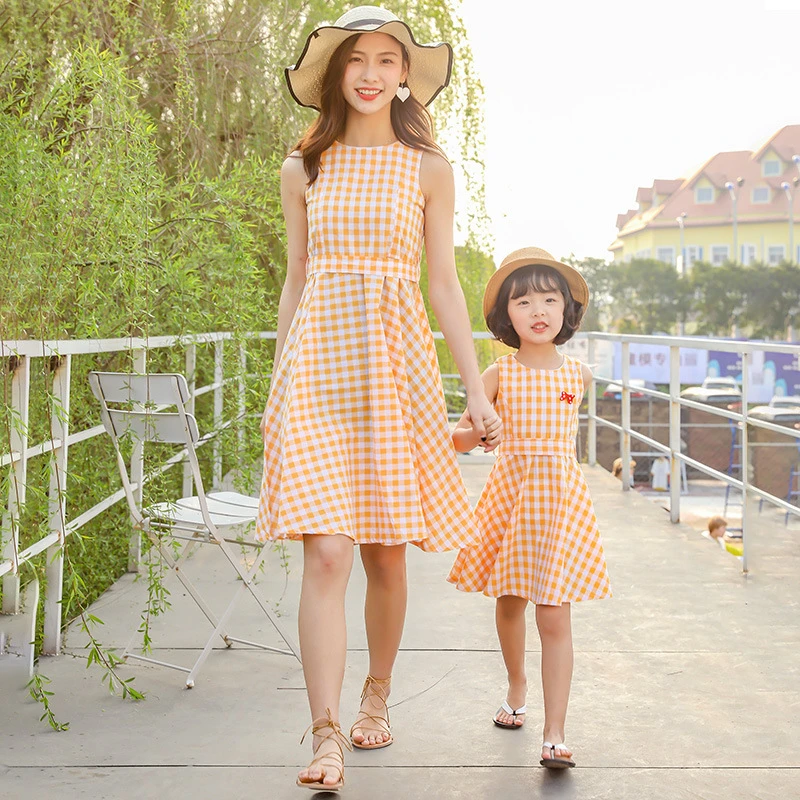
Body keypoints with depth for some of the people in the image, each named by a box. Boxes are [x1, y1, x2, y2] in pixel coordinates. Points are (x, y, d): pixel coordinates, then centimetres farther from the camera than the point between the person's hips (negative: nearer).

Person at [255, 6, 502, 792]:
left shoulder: (427, 168, 8)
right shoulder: (303, 170, 11)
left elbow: (444, 283, 7)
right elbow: (294, 284, 14)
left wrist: (476, 390, 3)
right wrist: (278, 388, 12)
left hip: (394, 360, 0)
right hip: (316, 360, 0)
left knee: (385, 552, 7)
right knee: (326, 553, -11)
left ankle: (377, 695, 29)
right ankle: (326, 736, -10)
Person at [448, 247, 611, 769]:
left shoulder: (578, 374, 3)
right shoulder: (499, 375, 0)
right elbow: (467, 436, -1)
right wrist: (461, 431, -20)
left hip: (561, 495, -1)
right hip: (509, 492, 1)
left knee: (555, 616, -6)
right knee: (509, 603, 14)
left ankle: (555, 735, -6)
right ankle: (517, 686, 41)